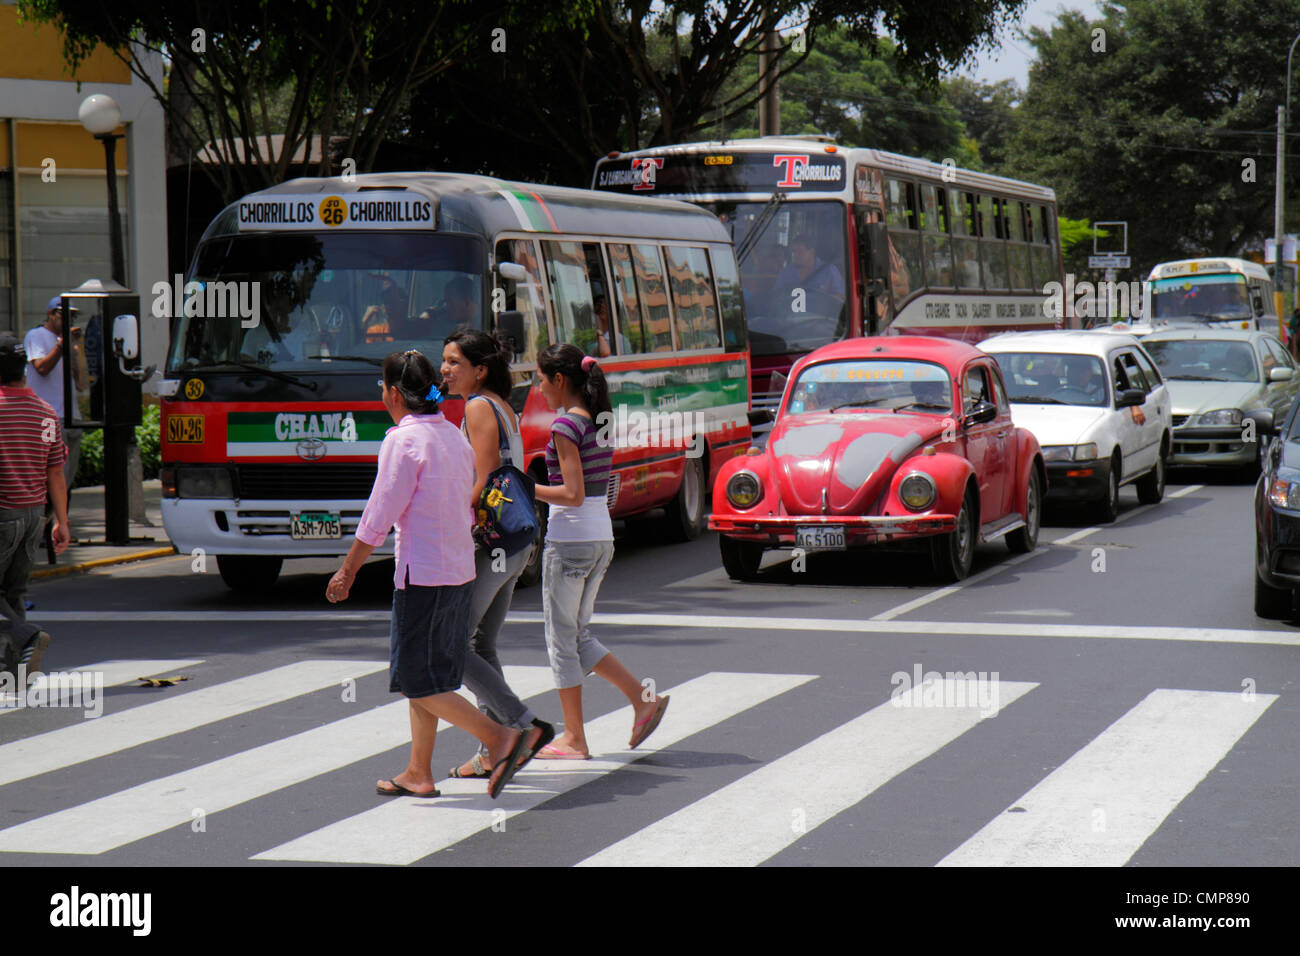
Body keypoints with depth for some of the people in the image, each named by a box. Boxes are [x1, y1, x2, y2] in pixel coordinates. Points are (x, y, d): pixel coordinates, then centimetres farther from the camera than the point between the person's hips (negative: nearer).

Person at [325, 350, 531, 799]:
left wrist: (347, 571, -5)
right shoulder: (453, 435, 10)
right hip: (461, 571, 9)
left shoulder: (404, 440, -14)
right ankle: (418, 774, 19)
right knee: (427, 676, 15)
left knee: (417, 683, -2)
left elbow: (379, 517, -14)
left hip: (423, 574, -9)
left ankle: (500, 738, -11)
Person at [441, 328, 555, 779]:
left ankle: (527, 726, -9)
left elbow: (484, 483, -19)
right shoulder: (503, 408, 15)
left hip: (489, 541, -9)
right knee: (482, 646, 14)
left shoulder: (478, 407, -12)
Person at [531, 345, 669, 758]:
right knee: (579, 636, 18)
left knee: (562, 639, 3)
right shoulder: (601, 422, 11)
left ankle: (574, 739, 8)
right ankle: (644, 700, 8)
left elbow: (573, 494, -20)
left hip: (569, 539, -8)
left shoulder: (565, 424, -15)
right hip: (601, 538, 8)